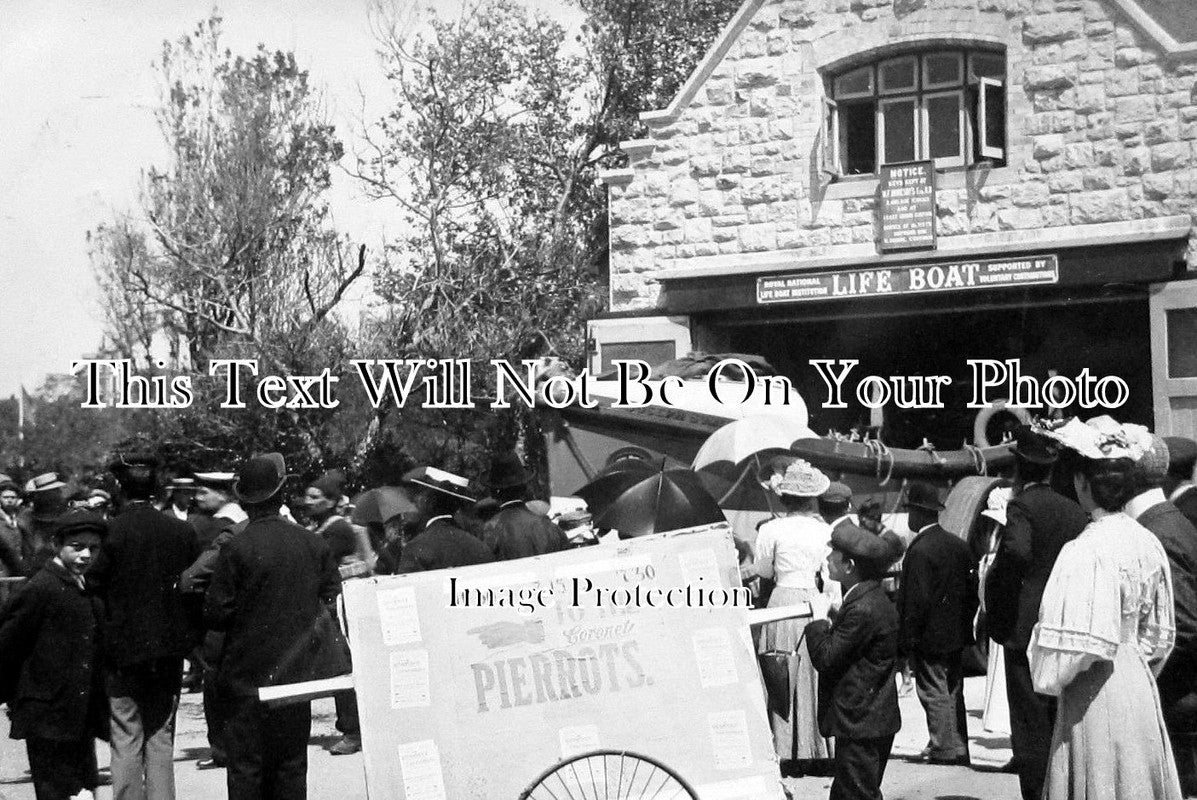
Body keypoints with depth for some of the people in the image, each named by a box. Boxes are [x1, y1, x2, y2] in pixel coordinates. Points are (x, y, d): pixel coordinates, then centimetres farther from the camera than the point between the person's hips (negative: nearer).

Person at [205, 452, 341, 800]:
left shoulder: (237, 548, -12)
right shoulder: (314, 544, 0)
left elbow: (217, 613, -10)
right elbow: (333, 599, 6)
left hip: (249, 673, -3)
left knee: (245, 764, 2)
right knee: (292, 765, 11)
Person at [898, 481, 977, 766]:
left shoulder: (920, 550, -18)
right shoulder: (959, 545, 8)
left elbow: (916, 600, -19)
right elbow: (971, 589, 13)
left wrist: (909, 638, -13)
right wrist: (965, 625, 19)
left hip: (929, 636, -8)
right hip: (956, 635, 8)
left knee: (934, 692, -2)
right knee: (953, 692, 15)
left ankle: (943, 748, 0)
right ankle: (959, 747, 21)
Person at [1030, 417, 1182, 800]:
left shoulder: (1085, 552, -19)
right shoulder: (1148, 543, 3)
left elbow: (1078, 646, -21)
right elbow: (1159, 632, 13)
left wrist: (1050, 679, -4)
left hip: (1095, 695, -7)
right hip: (1140, 688, 7)